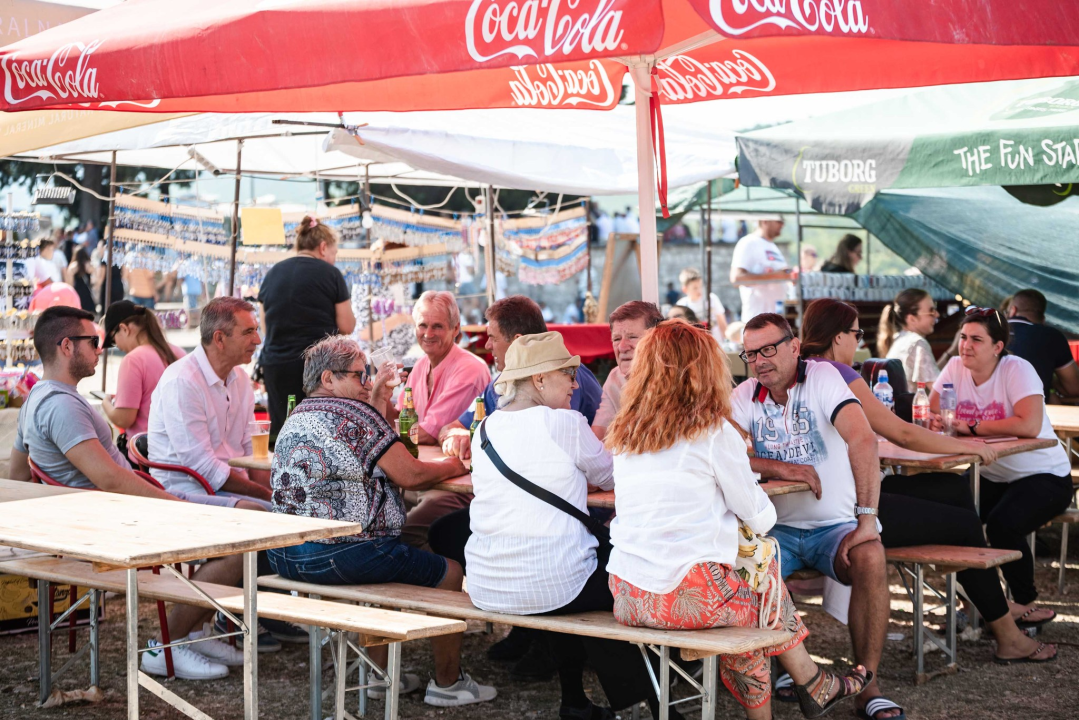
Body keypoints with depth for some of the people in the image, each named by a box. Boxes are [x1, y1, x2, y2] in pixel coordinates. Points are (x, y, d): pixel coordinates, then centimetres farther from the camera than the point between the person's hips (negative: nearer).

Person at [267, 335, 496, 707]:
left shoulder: (294, 419, 15)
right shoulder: (354, 414, -11)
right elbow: (410, 475, -13)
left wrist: (375, 403, 20)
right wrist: (454, 465, 5)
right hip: (338, 555, -9)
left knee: (391, 562, 34)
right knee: (448, 572, 6)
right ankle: (447, 682, 16)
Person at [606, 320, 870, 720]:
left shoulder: (624, 434, 10)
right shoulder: (713, 432, -7)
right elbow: (760, 519, 1)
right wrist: (764, 513, 24)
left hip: (625, 599, 5)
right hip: (686, 598, -5)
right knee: (767, 580, 21)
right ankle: (815, 686, 34)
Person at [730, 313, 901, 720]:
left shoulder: (822, 377, -8)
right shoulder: (745, 397, 4)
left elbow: (863, 440, -22)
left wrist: (866, 521, -30)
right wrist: (780, 468, -23)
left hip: (834, 526, -2)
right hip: (778, 529, 2)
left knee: (870, 559, -32)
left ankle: (867, 685, -20)